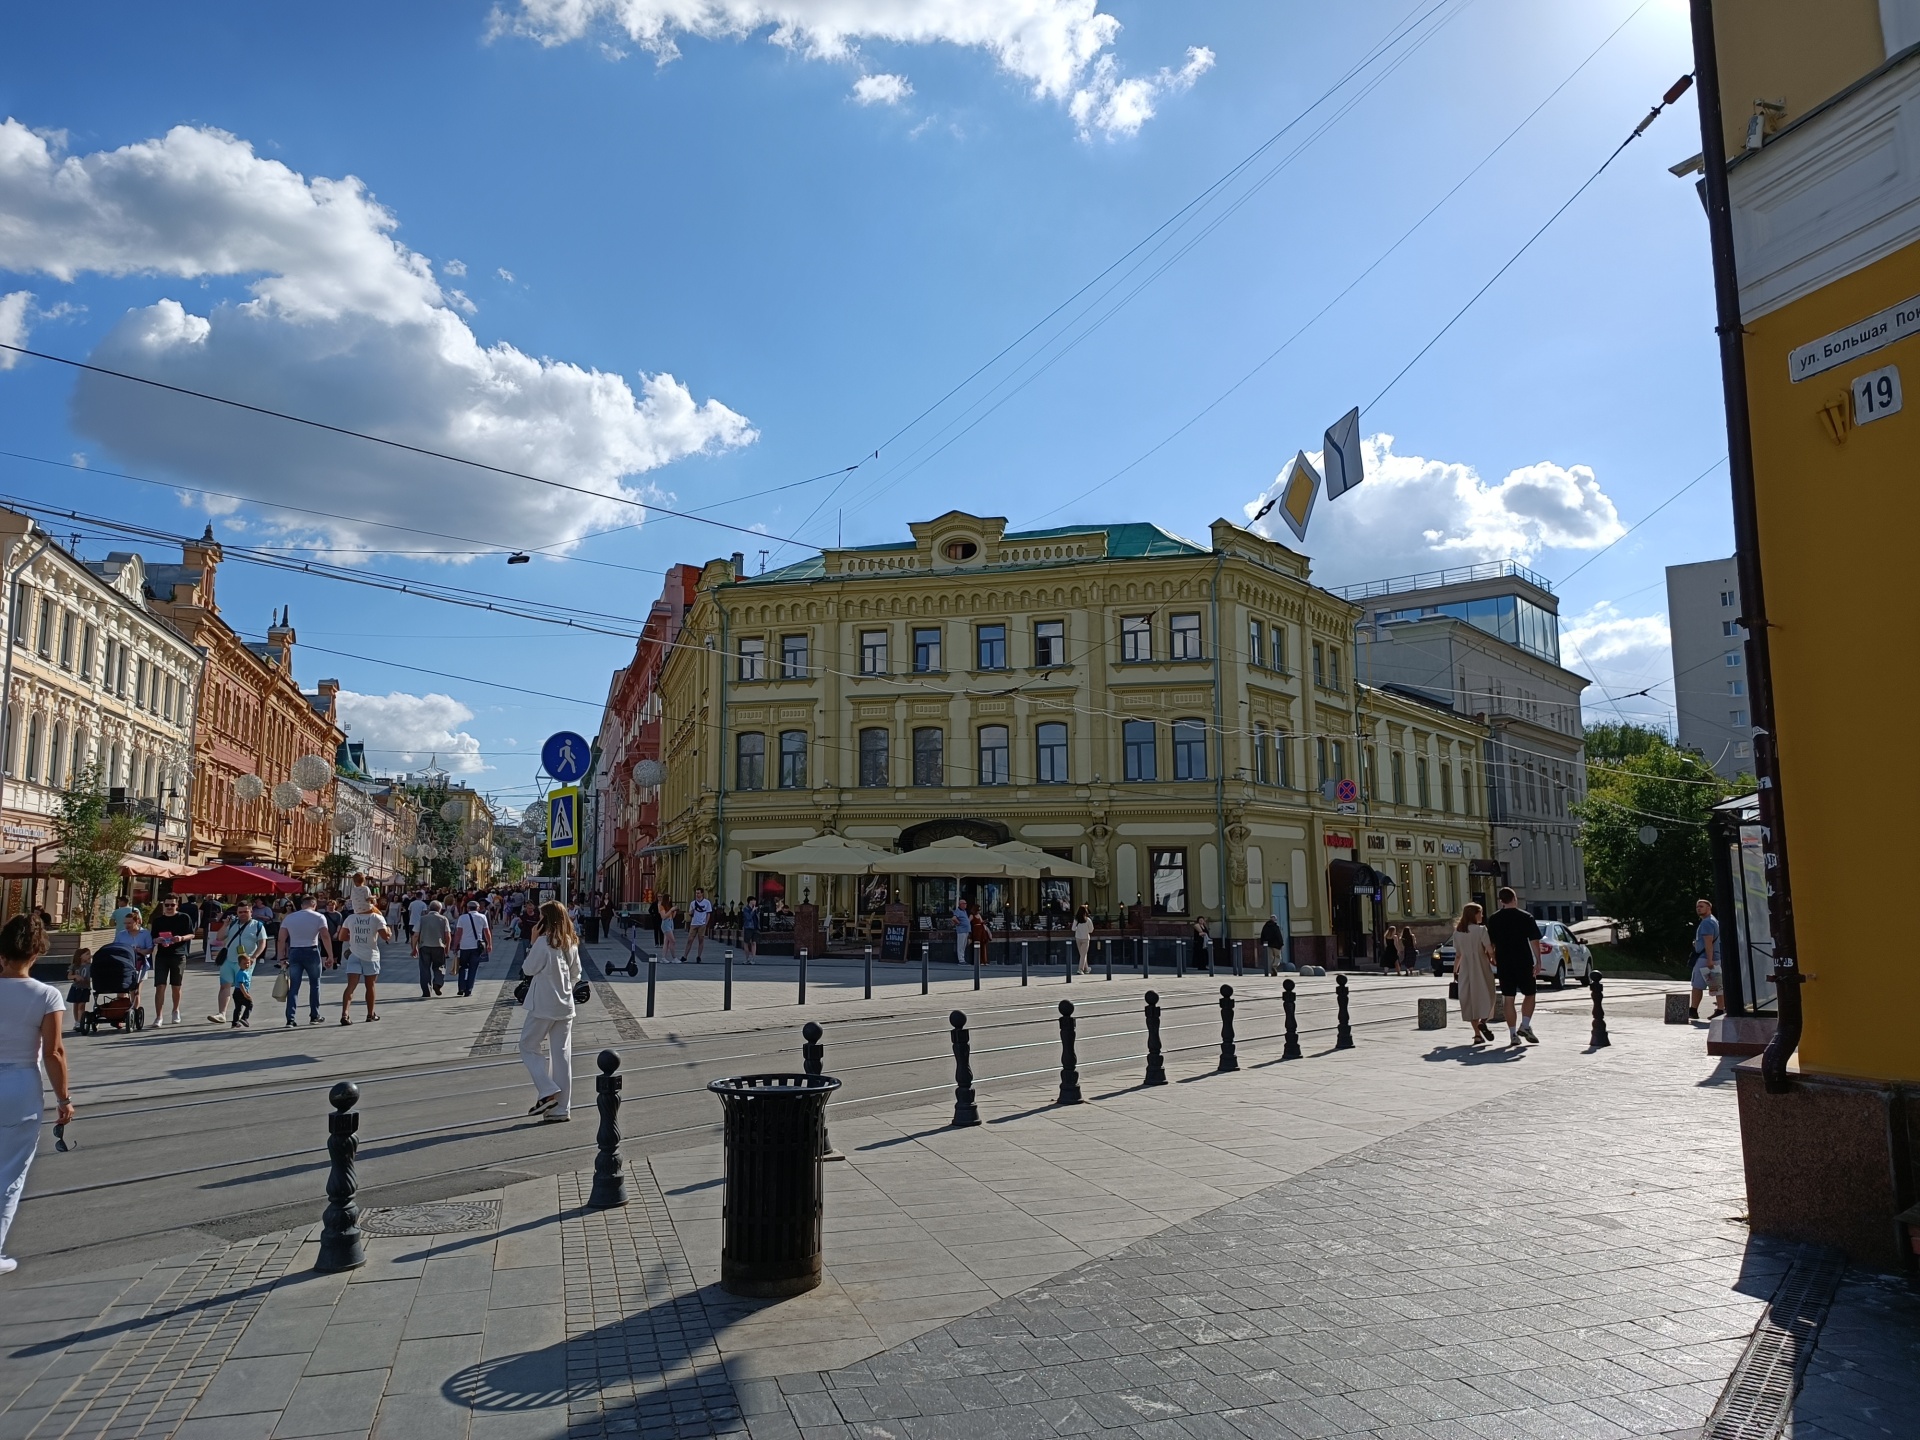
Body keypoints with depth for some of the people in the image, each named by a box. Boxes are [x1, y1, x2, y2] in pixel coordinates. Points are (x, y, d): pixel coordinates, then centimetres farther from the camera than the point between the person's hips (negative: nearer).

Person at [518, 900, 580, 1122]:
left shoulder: (543, 942, -16)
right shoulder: (571, 943, 5)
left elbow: (528, 969, -6)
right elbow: (576, 976, 12)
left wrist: (533, 942, -3)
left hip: (543, 1006, -6)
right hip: (565, 1006, 6)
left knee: (528, 1047, 11)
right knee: (562, 1055, 8)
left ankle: (547, 1091, -5)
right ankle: (561, 1108, 11)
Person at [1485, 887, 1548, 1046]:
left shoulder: (1494, 919, 4)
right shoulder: (1526, 917, -4)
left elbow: (1490, 943, 8)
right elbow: (1534, 941, -9)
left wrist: (1494, 960, 20)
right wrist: (1538, 961, -6)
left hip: (1504, 965, 2)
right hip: (1523, 963, -2)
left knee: (1509, 999, 5)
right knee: (1529, 994, 15)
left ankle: (1513, 1034, 5)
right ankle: (1525, 1026, 2)